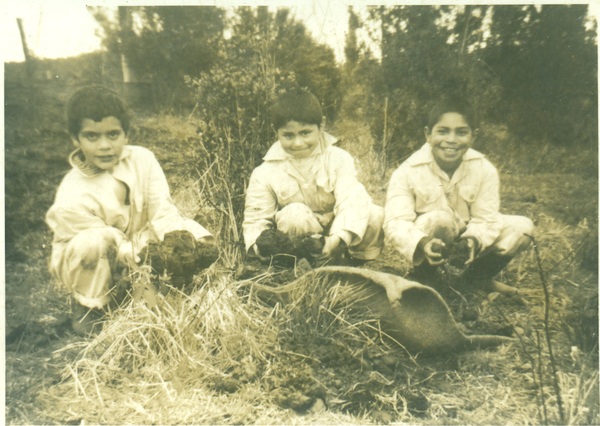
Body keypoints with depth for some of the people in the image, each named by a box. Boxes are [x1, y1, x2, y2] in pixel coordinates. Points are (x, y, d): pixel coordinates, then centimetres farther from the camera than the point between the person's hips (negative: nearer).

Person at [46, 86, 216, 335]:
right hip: (84, 259, -3)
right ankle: (89, 304, -6)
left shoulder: (142, 159, -20)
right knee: (97, 240, -38)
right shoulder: (71, 198, -30)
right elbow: (120, 246, -26)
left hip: (135, 242, 4)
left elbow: (162, 211, -21)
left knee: (192, 234, -17)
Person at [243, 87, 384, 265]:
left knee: (375, 215, -24)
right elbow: (256, 219, -7)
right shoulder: (265, 173, -9)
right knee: (294, 213, -33)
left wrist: (338, 238, -41)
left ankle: (356, 259, 0)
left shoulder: (338, 159, -10)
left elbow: (351, 201, -22)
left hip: (337, 230, 1)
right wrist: (259, 243, -32)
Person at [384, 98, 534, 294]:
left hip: (465, 239, 4)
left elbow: (486, 218, -15)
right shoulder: (407, 172, -23)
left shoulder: (484, 169, -14)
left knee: (522, 227, -11)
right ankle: (423, 278, -9)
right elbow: (395, 222, -29)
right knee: (439, 220, -36)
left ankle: (477, 277, 11)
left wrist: (473, 240, -37)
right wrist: (422, 244, -49)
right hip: (427, 241, -4)